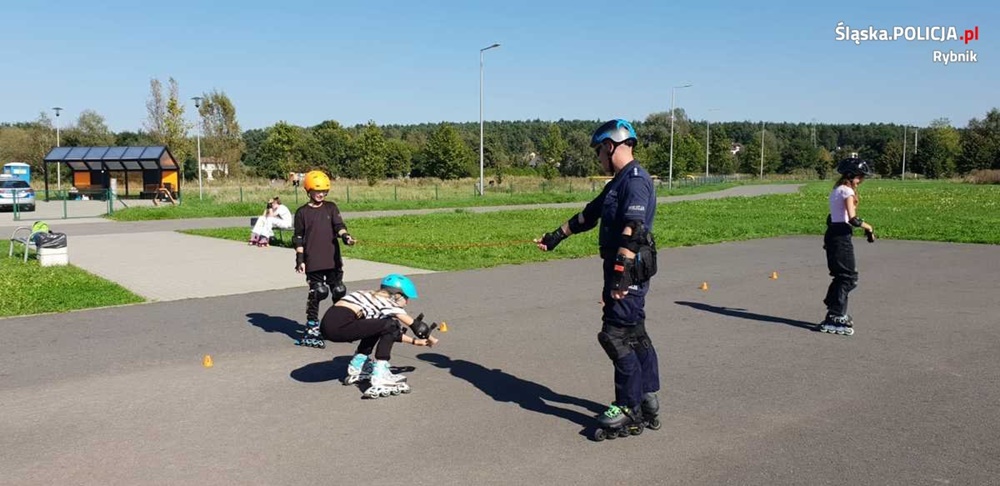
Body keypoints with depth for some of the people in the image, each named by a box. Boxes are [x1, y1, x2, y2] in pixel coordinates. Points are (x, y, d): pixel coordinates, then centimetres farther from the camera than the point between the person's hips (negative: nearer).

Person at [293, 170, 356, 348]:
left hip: (333, 260, 3)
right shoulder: (302, 212, 2)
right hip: (313, 262, -3)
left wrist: (345, 236, -26)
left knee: (339, 292, 10)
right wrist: (300, 260, -3)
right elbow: (298, 238, 3)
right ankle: (311, 330, 4)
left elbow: (339, 225, -4)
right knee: (316, 293, -4)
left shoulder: (331, 207, 9)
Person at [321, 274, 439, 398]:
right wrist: (430, 339, 30)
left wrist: (414, 341, 39)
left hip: (327, 323, 9)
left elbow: (390, 332, 36)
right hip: (340, 326, -9)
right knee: (389, 326, -3)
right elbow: (417, 326, 12)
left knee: (375, 327, 25)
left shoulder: (376, 299, 27)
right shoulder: (390, 304, 4)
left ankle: (357, 367, 29)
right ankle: (380, 377, -4)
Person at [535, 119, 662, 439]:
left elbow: (632, 230, -26)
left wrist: (620, 274, -33)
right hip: (622, 268, 10)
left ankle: (629, 408, 0)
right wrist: (556, 237, 35)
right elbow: (589, 214, 28)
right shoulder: (619, 181, 19)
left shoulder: (635, 180, -14)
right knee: (634, 334, 13)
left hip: (630, 269, -10)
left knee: (616, 335, -8)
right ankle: (648, 402, 22)